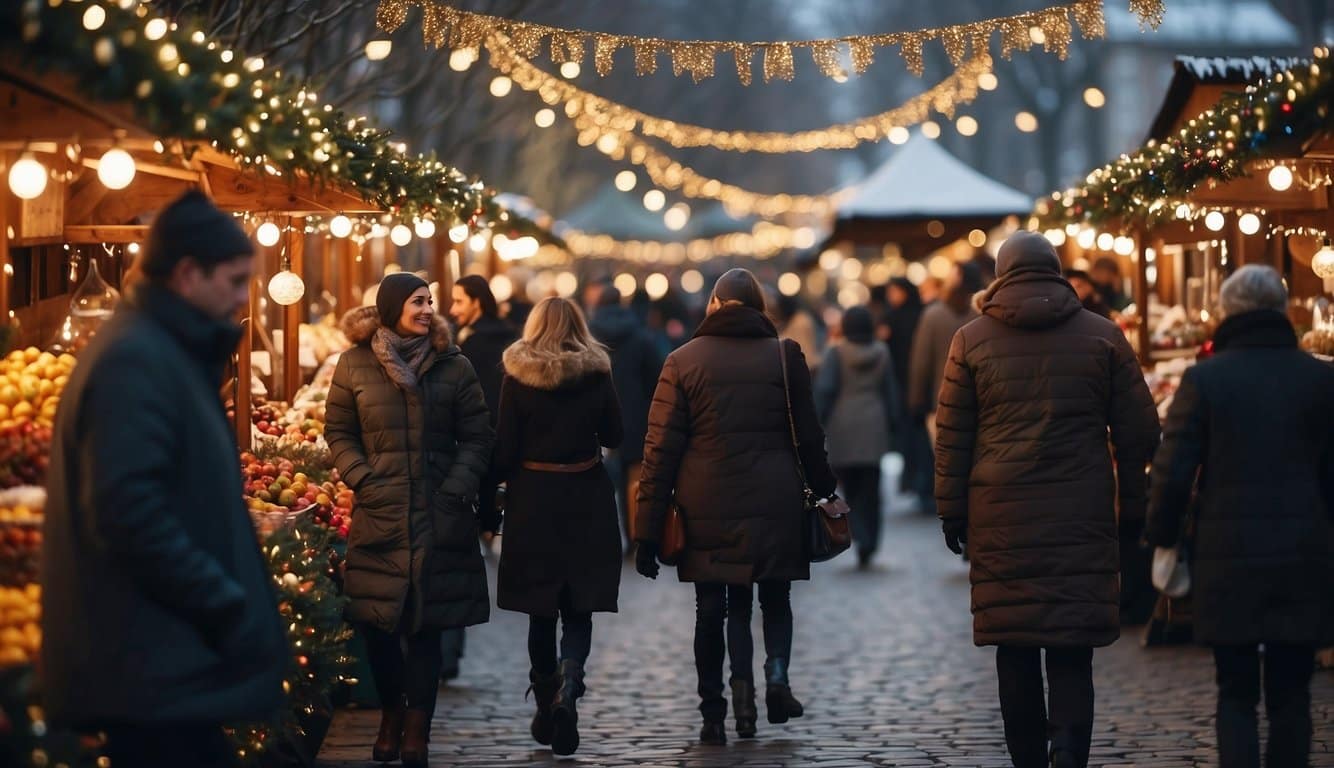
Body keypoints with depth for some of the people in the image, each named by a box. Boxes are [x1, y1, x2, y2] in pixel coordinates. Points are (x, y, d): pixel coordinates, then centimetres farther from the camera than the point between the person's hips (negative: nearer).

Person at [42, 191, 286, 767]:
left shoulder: (166, 352, 16)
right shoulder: (135, 362, -17)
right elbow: (131, 513, -25)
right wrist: (230, 610, -20)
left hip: (162, 656, 10)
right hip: (151, 661, -10)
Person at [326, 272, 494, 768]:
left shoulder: (453, 365, 4)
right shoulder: (355, 364, 4)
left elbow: (477, 437, 4)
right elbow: (338, 432, 8)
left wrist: (458, 489, -8)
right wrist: (362, 479, -6)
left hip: (439, 516, 0)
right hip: (378, 514, 0)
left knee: (426, 621, -2)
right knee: (375, 620, 2)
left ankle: (416, 728, 4)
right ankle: (391, 714, 24)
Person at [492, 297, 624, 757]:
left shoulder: (517, 376, -6)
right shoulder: (596, 373, -2)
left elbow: (505, 447, -7)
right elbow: (613, 436, 7)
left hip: (533, 499, 0)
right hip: (587, 500, 0)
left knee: (541, 610, 12)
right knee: (578, 610, 5)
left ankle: (546, 706, 19)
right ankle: (567, 689, -19)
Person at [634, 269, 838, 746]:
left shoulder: (683, 361, 1)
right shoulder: (784, 355, 2)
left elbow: (661, 451, -2)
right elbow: (809, 437, 5)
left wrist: (648, 533, 0)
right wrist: (824, 491, 19)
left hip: (705, 510, 0)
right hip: (775, 506, 0)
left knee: (712, 609, 9)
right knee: (775, 598, 17)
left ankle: (714, 715, 7)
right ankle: (776, 673, -6)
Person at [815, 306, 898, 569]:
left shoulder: (836, 354, -6)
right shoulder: (882, 354, 4)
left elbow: (824, 390, -11)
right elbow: (890, 391, 8)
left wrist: (818, 422, -5)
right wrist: (890, 424, 16)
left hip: (842, 428, -2)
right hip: (873, 428, 2)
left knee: (848, 487, 5)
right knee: (870, 490, 6)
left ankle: (861, 538, -14)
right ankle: (867, 548, 5)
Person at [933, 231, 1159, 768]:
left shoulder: (971, 340, 4)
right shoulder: (1103, 336, 5)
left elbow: (952, 436, 5)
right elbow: (1138, 431, 6)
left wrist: (952, 512, 10)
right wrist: (1133, 507, 13)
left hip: (1000, 514, 0)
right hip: (1081, 519, 0)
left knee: (1014, 647, 7)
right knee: (1072, 650, 0)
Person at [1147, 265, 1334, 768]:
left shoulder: (1204, 379, -7)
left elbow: (1173, 472, -7)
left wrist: (1162, 534, 8)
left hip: (1228, 557, -1)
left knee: (1236, 694, 7)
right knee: (1291, 693, 11)